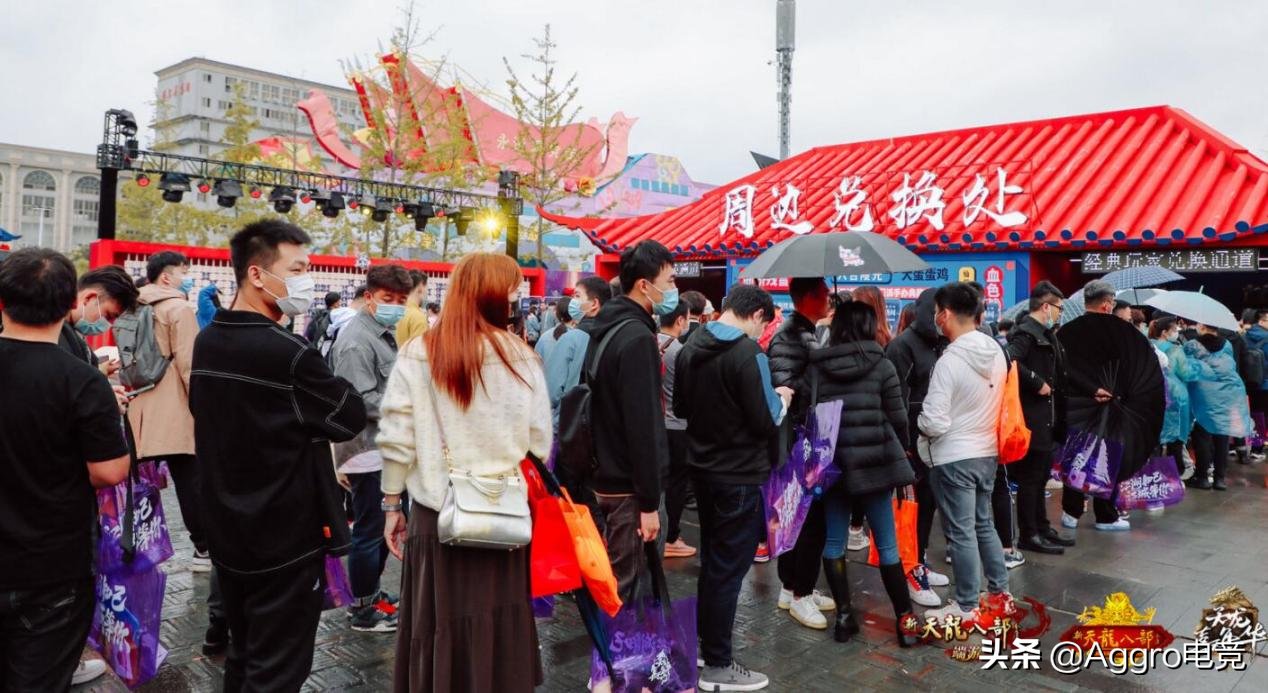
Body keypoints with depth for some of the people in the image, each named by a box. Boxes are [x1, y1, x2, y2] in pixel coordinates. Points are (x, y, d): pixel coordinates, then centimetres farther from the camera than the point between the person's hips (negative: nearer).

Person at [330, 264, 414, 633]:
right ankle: (364, 611, 15)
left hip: (384, 448, 10)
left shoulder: (385, 334, 13)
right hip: (368, 450, -10)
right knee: (370, 531, 1)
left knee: (382, 527, 19)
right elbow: (363, 401, -23)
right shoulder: (357, 341, -18)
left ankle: (372, 593, 34)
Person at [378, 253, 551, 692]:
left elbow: (396, 439, -5)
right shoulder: (520, 356, -6)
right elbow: (539, 443, -4)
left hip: (437, 512, 1)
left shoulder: (417, 354, -4)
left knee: (439, 629, 13)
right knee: (498, 628, 12)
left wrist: (392, 505, 6)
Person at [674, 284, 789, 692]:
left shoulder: (691, 348, 5)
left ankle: (704, 644, 31)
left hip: (704, 470, 8)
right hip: (740, 477, -8)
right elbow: (766, 423, -19)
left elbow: (680, 408, 15)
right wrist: (781, 399, 0)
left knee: (711, 561, 20)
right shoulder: (748, 353, -20)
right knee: (728, 569, 2)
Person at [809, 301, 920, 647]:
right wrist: (900, 450, 15)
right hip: (874, 460, -1)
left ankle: (844, 616, 13)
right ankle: (904, 620, 11)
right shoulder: (880, 364, -4)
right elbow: (898, 417, -2)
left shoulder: (816, 367, 0)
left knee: (833, 542, 12)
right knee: (887, 544, 7)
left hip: (831, 462, 1)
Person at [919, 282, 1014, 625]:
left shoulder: (949, 361, -22)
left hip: (954, 458, -7)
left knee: (961, 533, 3)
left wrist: (919, 421, -2)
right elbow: (997, 403, 13)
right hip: (988, 452, 8)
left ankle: (967, 608, 13)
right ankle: (1000, 595, 30)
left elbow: (933, 423, -22)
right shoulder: (997, 352, 2)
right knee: (984, 525, 20)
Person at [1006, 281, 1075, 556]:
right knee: (1030, 477, -2)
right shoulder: (1026, 333, -15)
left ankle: (1042, 528, 28)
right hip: (1032, 417, -10)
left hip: (1046, 417, 10)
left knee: (1041, 476, 18)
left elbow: (1056, 372, 22)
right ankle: (1028, 535, 6)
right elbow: (1012, 362, -32)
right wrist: (1038, 383, -23)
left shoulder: (1044, 334, 17)